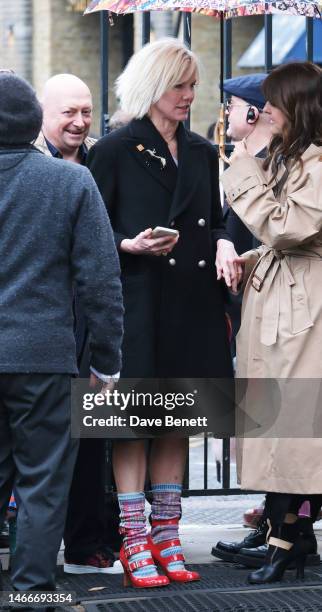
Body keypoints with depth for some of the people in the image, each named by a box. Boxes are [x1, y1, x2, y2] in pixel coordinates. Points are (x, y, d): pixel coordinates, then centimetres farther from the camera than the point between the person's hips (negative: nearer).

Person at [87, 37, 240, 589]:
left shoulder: (202, 153, 12)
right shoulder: (114, 151, -4)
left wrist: (223, 245, -2)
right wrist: (131, 245, -21)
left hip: (192, 305, 5)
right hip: (136, 304, -5)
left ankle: (166, 537, 17)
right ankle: (134, 543, 3)